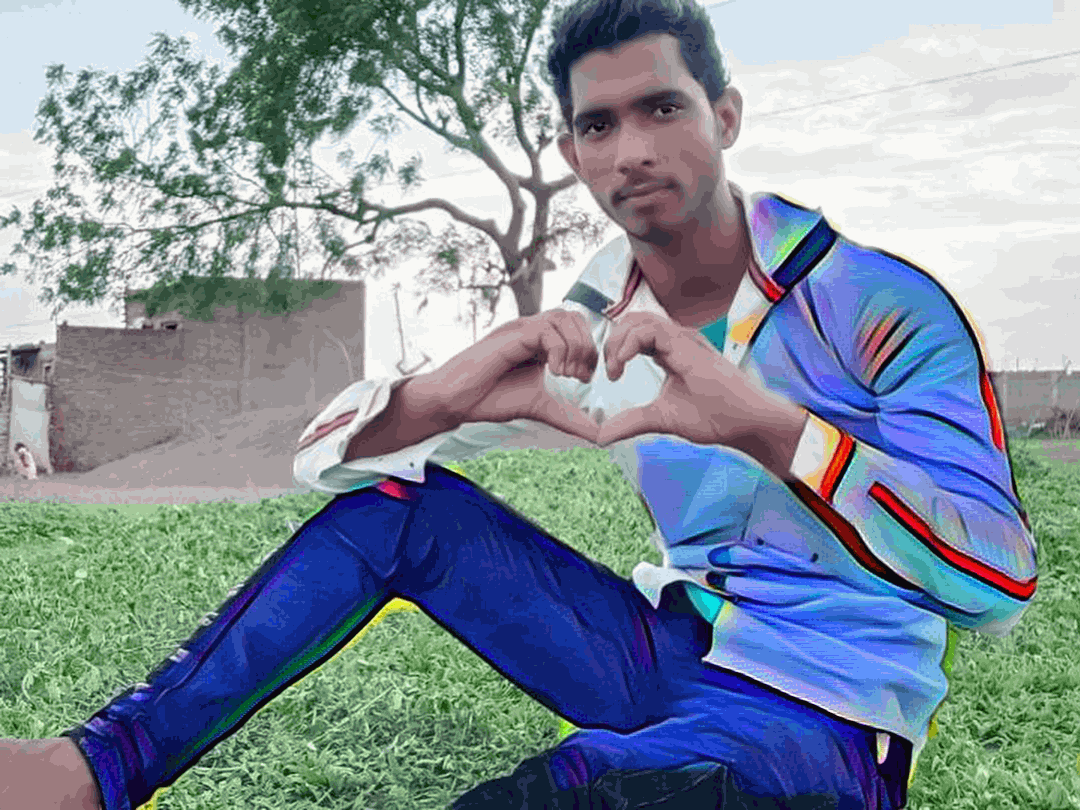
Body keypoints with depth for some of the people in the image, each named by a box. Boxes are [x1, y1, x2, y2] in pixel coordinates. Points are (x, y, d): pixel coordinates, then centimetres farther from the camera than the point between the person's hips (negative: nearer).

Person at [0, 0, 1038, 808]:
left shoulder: (881, 302, -14)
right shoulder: (586, 328, 2)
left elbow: (999, 583, -25)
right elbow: (328, 450, 0)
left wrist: (765, 423, -40)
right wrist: (439, 397, -24)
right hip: (672, 660, 6)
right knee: (403, 501, -7)